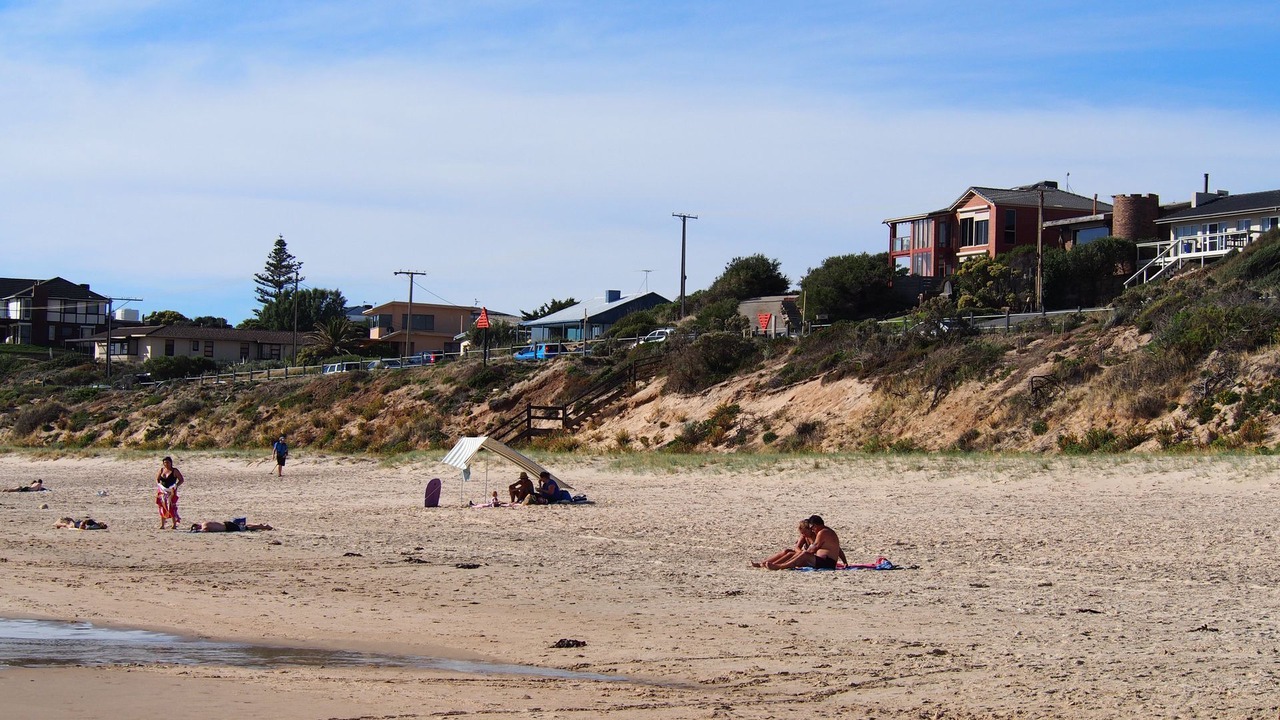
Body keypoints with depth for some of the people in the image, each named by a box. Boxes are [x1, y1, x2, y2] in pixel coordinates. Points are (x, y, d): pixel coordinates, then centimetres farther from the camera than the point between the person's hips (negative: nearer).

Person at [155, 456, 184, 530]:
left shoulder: (175, 471, -3)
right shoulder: (161, 470, 8)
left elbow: (181, 480, -2)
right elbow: (157, 479, 16)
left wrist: (176, 486, -17)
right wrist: (158, 485, -3)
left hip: (171, 492, -4)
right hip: (162, 491, 4)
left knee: (172, 508, -10)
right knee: (162, 508, 3)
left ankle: (174, 525, -6)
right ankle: (162, 525, 9)